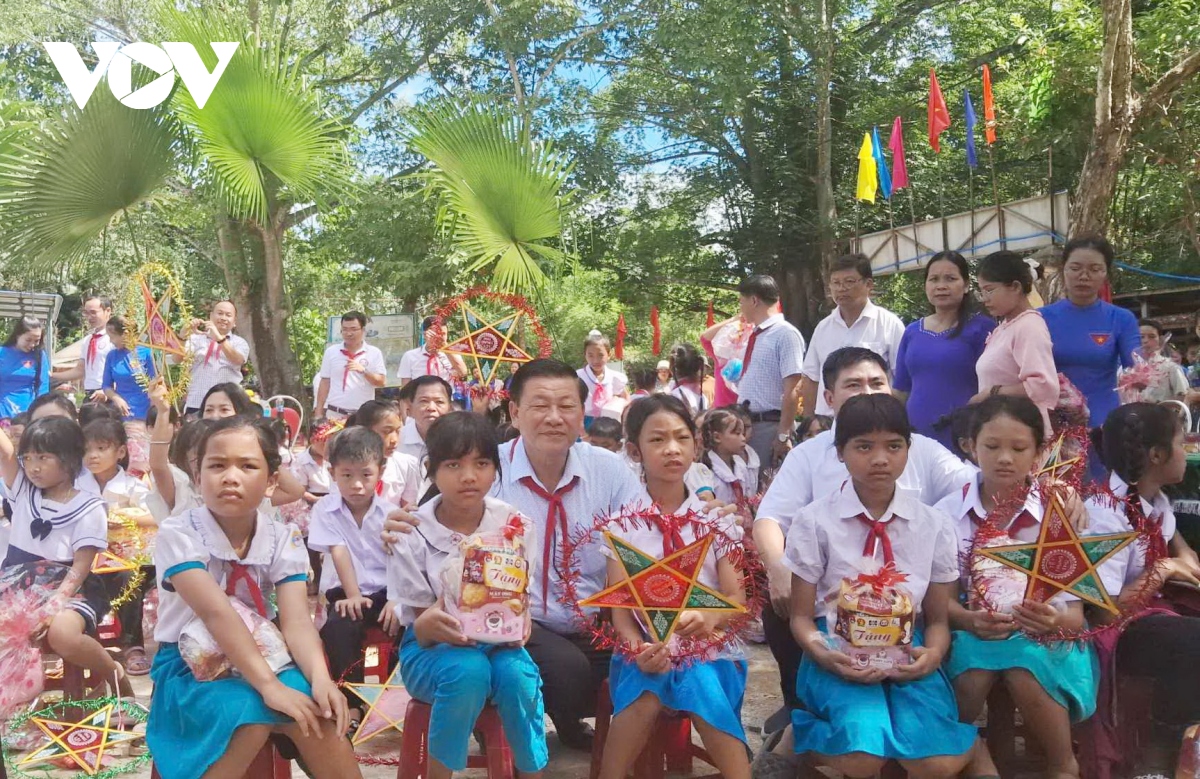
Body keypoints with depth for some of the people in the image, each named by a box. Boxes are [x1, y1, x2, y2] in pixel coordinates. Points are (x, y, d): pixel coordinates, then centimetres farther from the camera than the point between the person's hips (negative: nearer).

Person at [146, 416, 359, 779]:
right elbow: (216, 613, -29)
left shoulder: (284, 540, -5)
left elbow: (296, 620, -17)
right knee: (248, 713, -33)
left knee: (315, 711, -27)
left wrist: (321, 678, -37)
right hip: (191, 666, -3)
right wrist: (268, 685, -39)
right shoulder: (178, 533, -17)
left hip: (263, 657, 3)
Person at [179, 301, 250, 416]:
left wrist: (219, 338, -26)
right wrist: (184, 335, -19)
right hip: (196, 403, 1)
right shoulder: (197, 338, 12)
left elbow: (238, 360, -12)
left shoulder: (239, 342, 11)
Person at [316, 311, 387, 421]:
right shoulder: (331, 352, 6)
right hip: (335, 413, 1)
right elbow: (324, 383, 8)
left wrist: (364, 371, -20)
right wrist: (319, 413, 4)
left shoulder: (374, 353, 2)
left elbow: (381, 382, -2)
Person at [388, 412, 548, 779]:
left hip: (497, 641, 2)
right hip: (433, 649, -1)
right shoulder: (413, 535, -11)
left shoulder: (515, 525, -7)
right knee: (469, 670, -35)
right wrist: (429, 624, -35)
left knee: (516, 673, -32)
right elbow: (420, 630, -10)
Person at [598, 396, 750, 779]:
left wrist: (710, 617, -25)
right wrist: (638, 648, -23)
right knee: (647, 693, -32)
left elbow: (737, 598, -2)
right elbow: (620, 606, -3)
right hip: (648, 648, 0)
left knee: (702, 685, -32)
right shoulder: (623, 524, 3)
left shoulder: (717, 518, 5)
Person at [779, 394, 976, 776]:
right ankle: (797, 737, 1)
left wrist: (933, 654, -15)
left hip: (907, 655, 2)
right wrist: (824, 655, -20)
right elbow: (802, 616, 2)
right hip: (840, 654, -2)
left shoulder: (934, 526, 4)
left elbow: (938, 619, 9)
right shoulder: (815, 522, -3)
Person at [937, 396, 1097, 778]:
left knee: (1024, 661, -33)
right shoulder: (948, 512, -4)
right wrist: (970, 621, -29)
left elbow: (1074, 614, -10)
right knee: (974, 659, -34)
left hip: (1043, 639, 0)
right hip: (970, 633, 0)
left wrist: (1053, 621, -34)